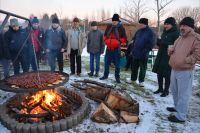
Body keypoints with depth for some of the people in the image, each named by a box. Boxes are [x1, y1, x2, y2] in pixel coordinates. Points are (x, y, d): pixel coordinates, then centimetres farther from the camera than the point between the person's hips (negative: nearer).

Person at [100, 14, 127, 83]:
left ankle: (117, 77, 17)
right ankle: (105, 75, 26)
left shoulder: (121, 28, -4)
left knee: (117, 64, 4)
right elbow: (105, 35, 18)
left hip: (116, 49, -3)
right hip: (109, 48, 4)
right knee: (106, 62, 10)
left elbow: (124, 38, -1)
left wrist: (119, 42, -14)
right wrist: (106, 41, 3)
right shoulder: (109, 27, 7)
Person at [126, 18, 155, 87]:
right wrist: (133, 49, 8)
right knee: (134, 67, 15)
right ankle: (133, 79, 31)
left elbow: (151, 44, -11)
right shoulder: (138, 31, 9)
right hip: (135, 53, 5)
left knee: (142, 68, 8)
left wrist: (146, 51, -17)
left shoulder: (150, 32, -8)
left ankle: (141, 81, 22)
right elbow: (134, 40, 17)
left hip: (143, 55, -5)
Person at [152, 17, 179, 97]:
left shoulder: (176, 33, -9)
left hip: (169, 57, -7)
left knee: (167, 74, 2)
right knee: (159, 73, 12)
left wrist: (163, 42, -22)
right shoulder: (165, 32, 13)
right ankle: (160, 88, 28)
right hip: (161, 55, 7)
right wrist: (159, 42, -1)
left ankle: (166, 90, 19)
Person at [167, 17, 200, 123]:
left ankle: (181, 116, 10)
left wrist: (184, 61, -20)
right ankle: (177, 107, 42)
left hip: (185, 71, -9)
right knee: (174, 90, 22)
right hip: (174, 69, 9)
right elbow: (173, 48, 25)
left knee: (183, 94, 0)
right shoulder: (180, 38, 15)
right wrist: (171, 50, 2)